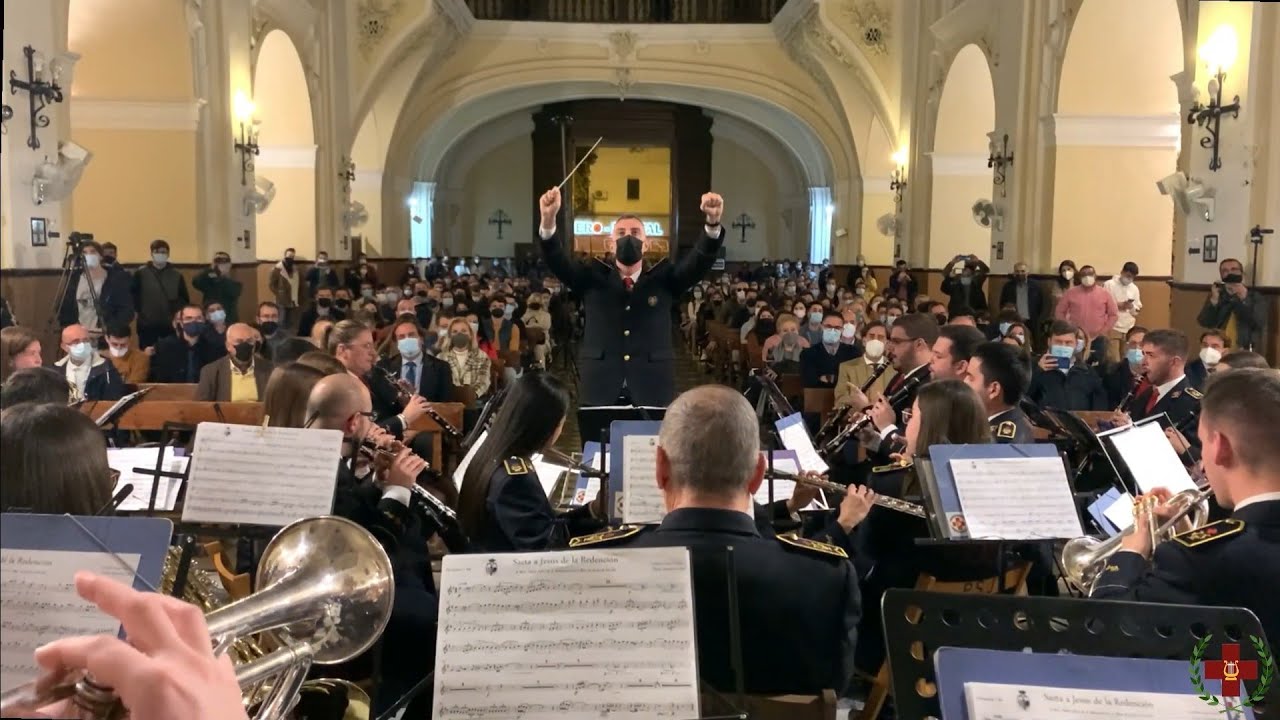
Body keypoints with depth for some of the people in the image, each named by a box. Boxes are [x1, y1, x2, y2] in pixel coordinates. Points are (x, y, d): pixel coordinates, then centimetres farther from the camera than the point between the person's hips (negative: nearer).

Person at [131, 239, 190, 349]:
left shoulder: (177, 275, 5)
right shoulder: (141, 273, 0)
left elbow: (185, 299, 10)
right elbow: (133, 295, 4)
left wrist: (178, 314, -1)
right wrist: (140, 310, -3)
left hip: (170, 325, 1)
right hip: (147, 325, -1)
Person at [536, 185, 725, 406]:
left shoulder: (664, 279, 10)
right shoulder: (593, 279, 10)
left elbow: (700, 260, -5)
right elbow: (558, 261, -4)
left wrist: (713, 222, -24)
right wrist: (548, 220, -23)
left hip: (653, 393, 0)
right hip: (600, 391, 0)